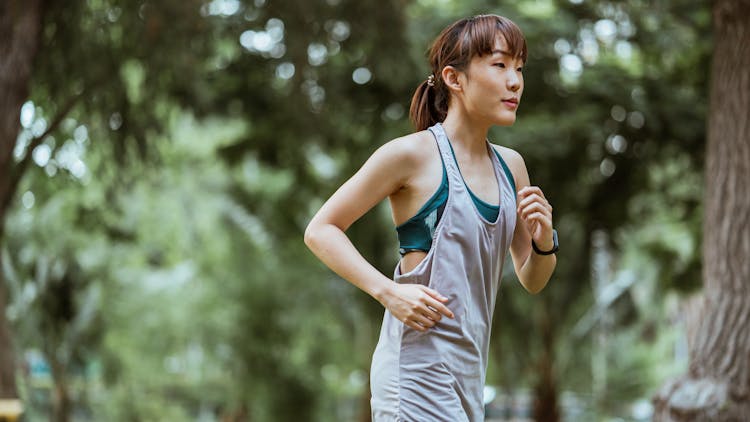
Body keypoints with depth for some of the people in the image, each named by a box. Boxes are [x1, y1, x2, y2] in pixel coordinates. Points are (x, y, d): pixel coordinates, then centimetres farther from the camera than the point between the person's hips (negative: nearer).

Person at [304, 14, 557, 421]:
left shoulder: (510, 166, 12)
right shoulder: (413, 154, -8)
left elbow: (532, 281, 20)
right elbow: (320, 230, -6)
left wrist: (543, 241, -2)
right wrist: (389, 292, -17)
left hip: (467, 373, 8)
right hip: (417, 368, -7)